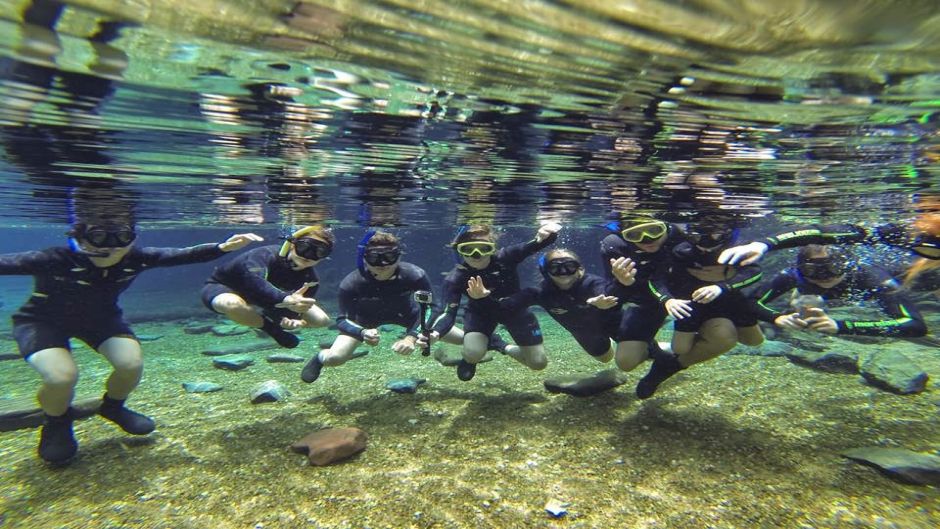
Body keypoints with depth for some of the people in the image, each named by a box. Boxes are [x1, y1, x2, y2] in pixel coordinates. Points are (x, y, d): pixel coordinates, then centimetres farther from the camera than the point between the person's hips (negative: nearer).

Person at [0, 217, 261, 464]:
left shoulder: (136, 258, -23)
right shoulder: (54, 260, -33)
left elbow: (184, 255, -17)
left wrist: (223, 248, -29)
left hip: (100, 317, 3)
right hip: (41, 321, -3)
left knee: (132, 364, -21)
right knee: (62, 376, -29)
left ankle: (112, 407, 16)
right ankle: (56, 424, 9)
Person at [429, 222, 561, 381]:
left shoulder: (505, 258, -32)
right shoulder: (455, 279, -30)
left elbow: (532, 245, -37)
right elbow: (448, 312, -38)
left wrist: (546, 233, -63)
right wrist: (434, 332, -60)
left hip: (514, 308, 1)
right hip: (480, 312, -1)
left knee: (538, 363, -2)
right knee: (474, 353, -30)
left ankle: (505, 349, 29)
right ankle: (469, 358, 10)